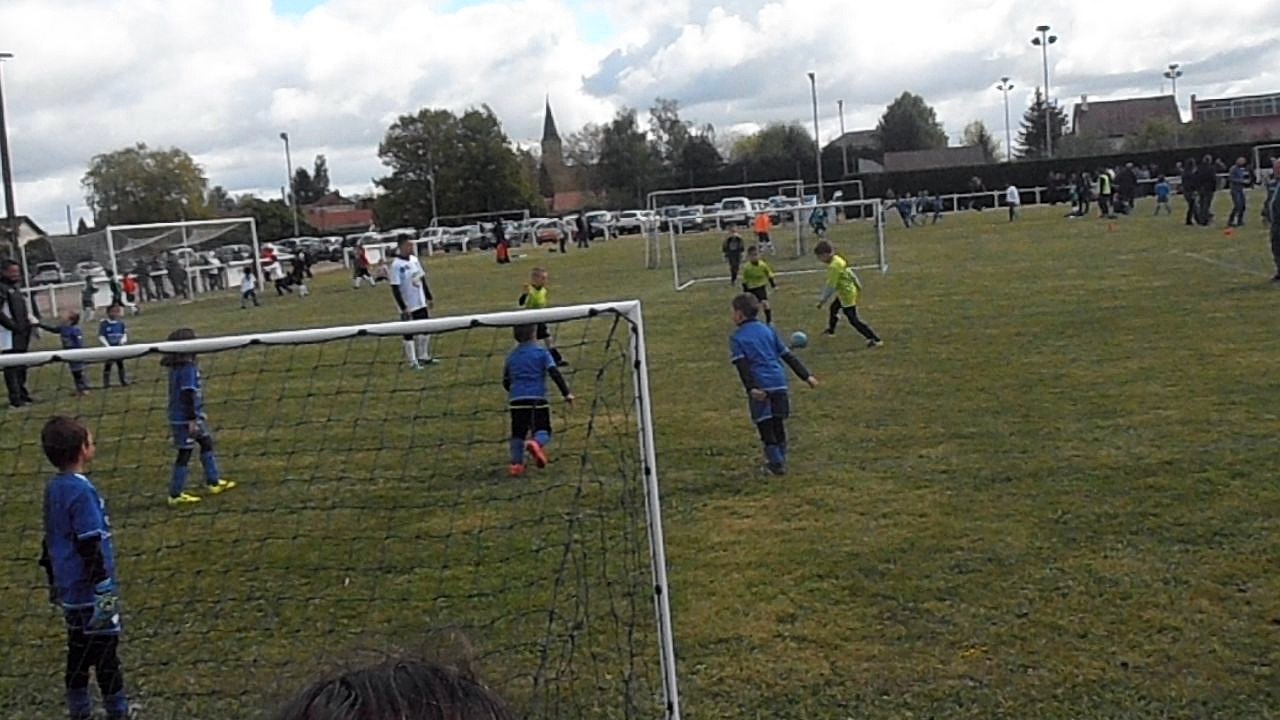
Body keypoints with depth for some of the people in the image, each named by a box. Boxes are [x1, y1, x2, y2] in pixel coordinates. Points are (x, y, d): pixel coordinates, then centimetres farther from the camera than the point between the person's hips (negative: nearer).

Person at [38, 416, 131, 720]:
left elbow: (48, 542, 15)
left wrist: (54, 582, 24)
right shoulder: (82, 492, -21)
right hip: (90, 593, -9)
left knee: (79, 655, 16)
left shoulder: (53, 487, 6)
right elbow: (90, 548, -22)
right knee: (106, 657, 2)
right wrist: (105, 591, -17)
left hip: (70, 592, 9)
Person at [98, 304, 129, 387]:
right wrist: (107, 345, -22)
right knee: (108, 365, 0)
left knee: (120, 363, 14)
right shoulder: (104, 324, -9)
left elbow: (125, 333, 11)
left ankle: (124, 380, 24)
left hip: (119, 347, 4)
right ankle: (106, 383, 6)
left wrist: (123, 339, -9)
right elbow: (101, 336, -11)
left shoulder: (120, 323, 3)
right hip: (109, 348, -4)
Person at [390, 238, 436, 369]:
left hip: (421, 303, 7)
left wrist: (429, 297, 14)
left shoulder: (414, 259, 5)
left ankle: (424, 357, 27)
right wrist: (403, 307, -20)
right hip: (408, 306, -7)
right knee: (409, 333, 2)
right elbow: (395, 288, -18)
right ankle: (413, 361, 10)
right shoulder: (396, 265, -16)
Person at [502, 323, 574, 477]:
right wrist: (567, 393, -5)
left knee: (518, 432, 12)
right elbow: (554, 373, -7)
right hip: (537, 399, -3)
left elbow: (506, 382, 19)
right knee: (543, 430, 2)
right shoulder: (541, 352, 2)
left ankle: (516, 463, 3)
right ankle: (536, 443, -30)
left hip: (516, 400, 3)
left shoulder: (511, 356, 14)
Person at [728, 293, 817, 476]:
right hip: (779, 383, 5)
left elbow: (742, 365, -13)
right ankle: (780, 458, 26)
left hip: (759, 387, -5)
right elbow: (788, 356, 14)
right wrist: (806, 375, 14)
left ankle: (776, 463, 5)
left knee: (765, 426, 4)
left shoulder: (737, 338, 0)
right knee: (778, 423, 16)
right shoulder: (768, 331, 15)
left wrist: (751, 388, -22)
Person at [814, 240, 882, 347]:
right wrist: (858, 285, 23)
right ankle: (830, 330, 52)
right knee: (833, 308, 29)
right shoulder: (837, 259, 1)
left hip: (847, 295, -10)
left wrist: (823, 300, -19)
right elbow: (850, 272, 12)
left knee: (853, 320, -6)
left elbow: (831, 286, -26)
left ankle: (875, 340, -8)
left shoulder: (833, 266, -27)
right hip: (850, 290, 10)